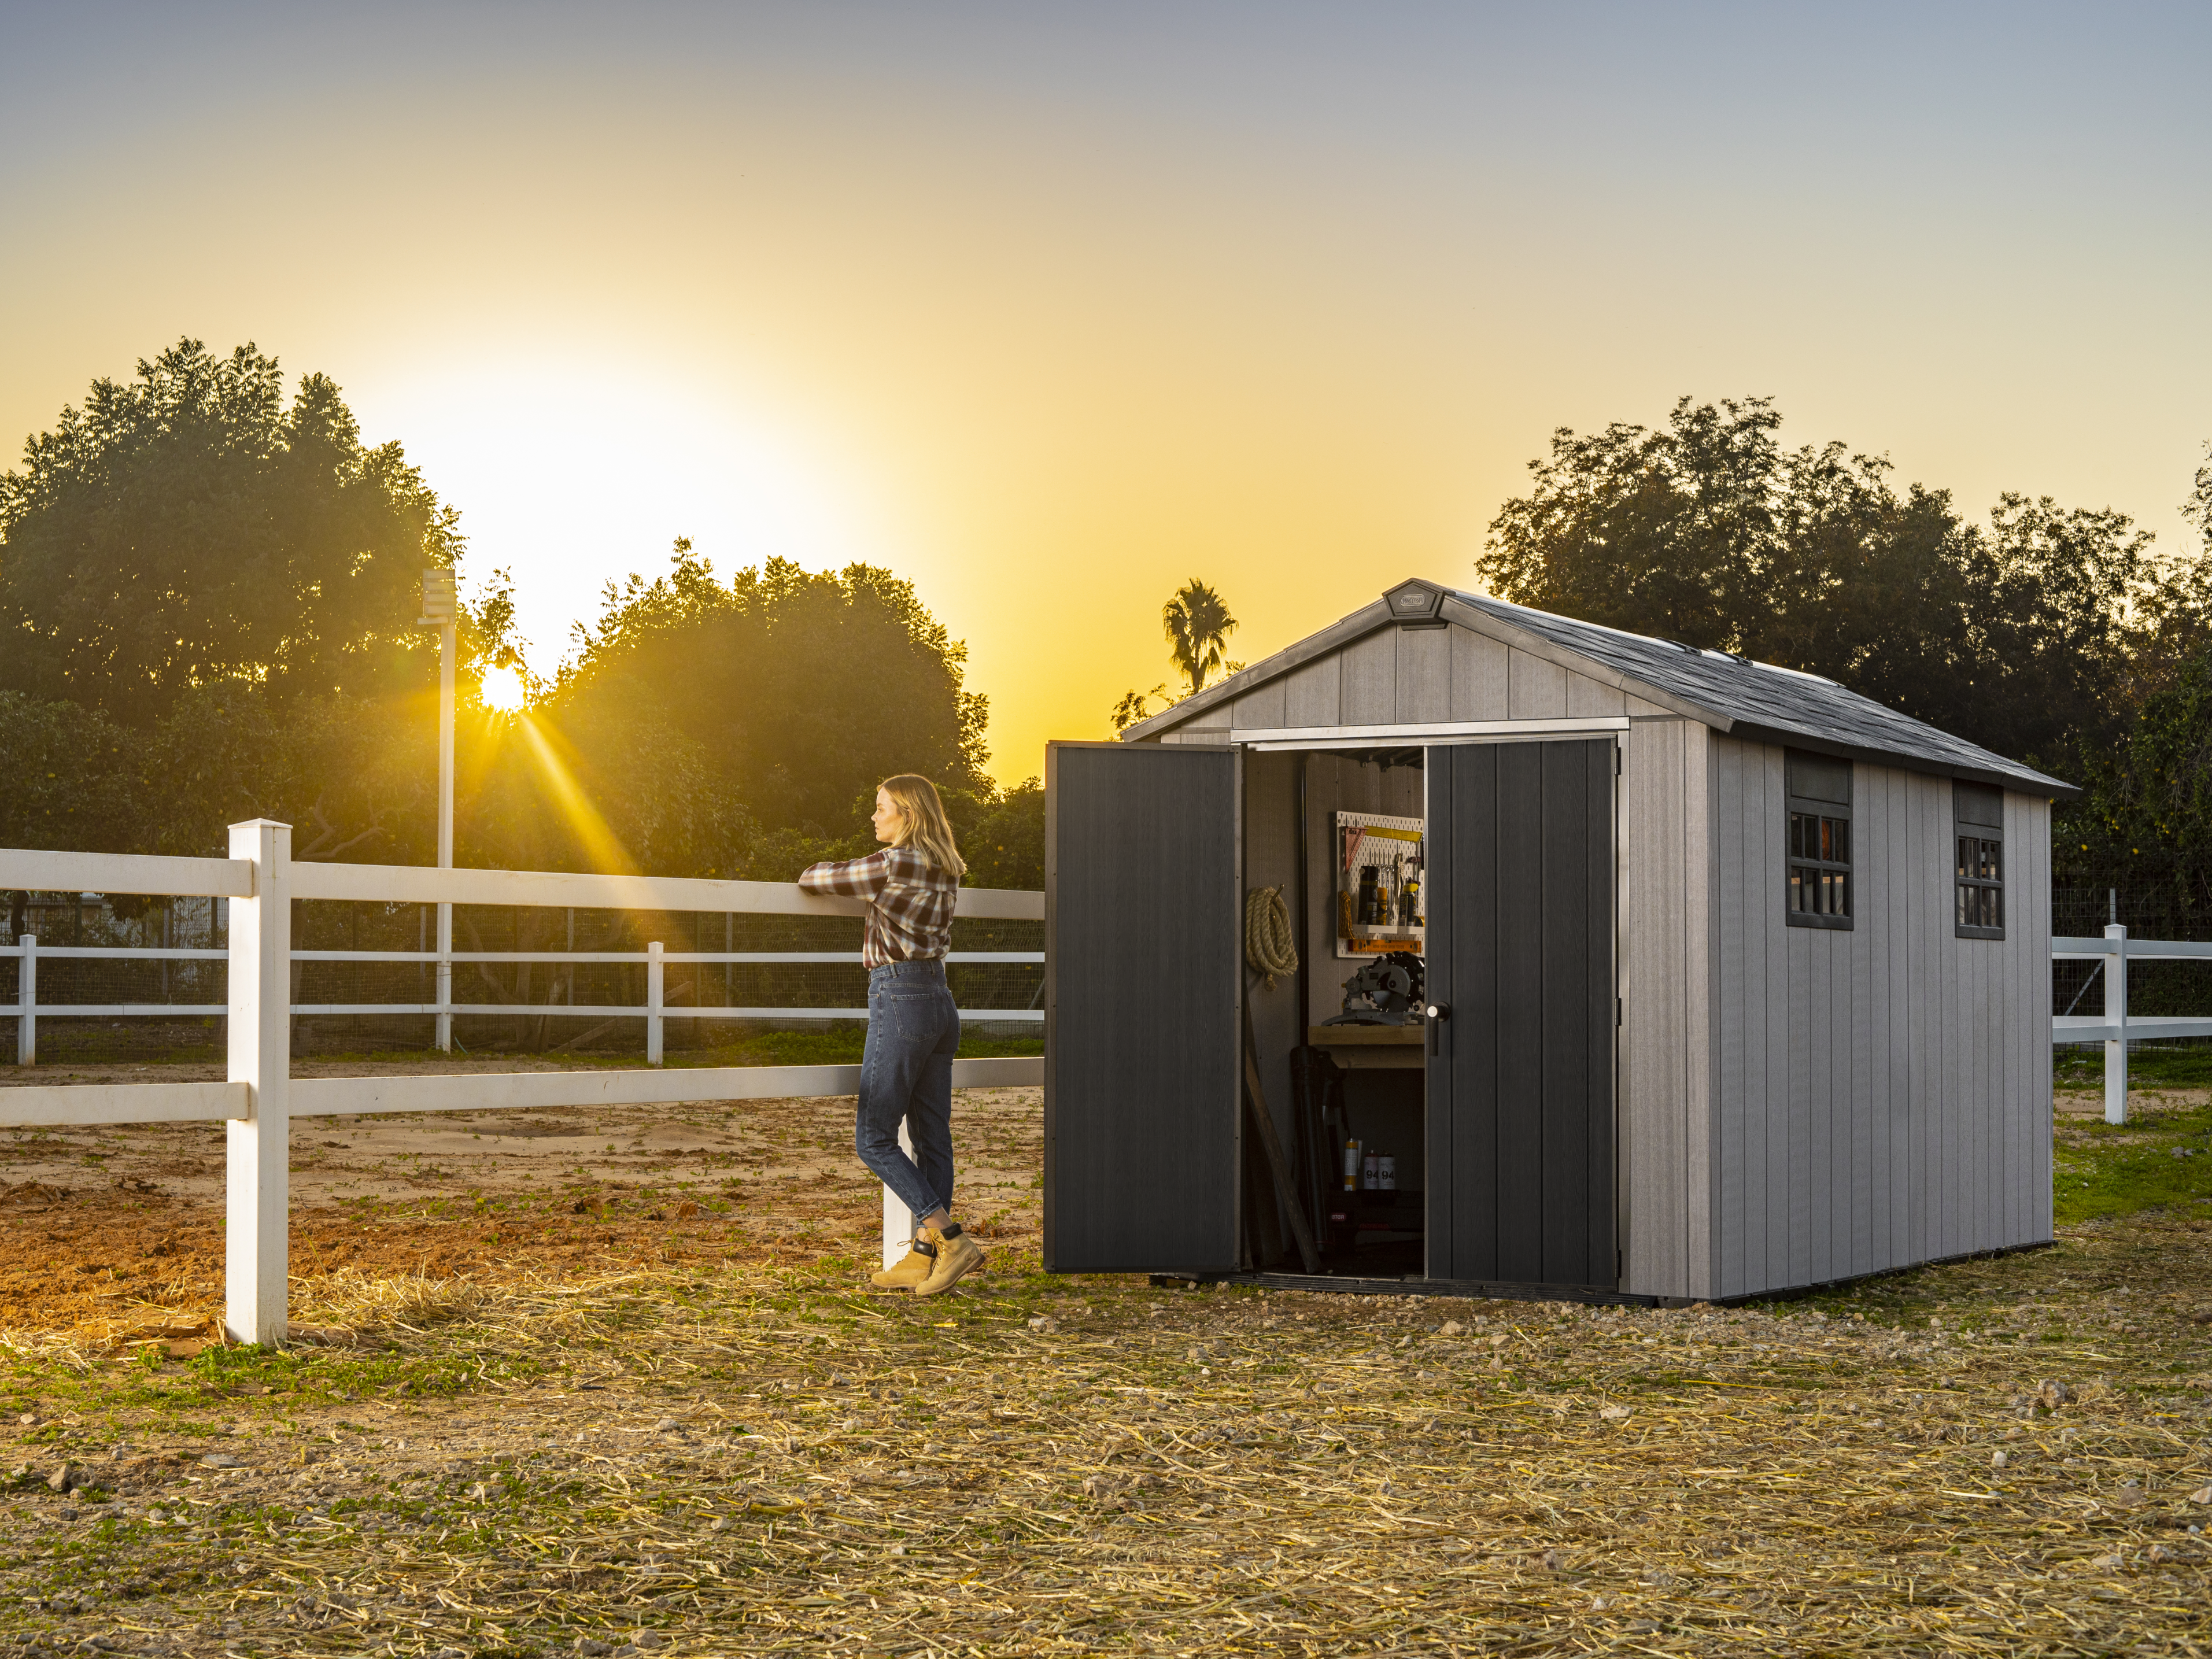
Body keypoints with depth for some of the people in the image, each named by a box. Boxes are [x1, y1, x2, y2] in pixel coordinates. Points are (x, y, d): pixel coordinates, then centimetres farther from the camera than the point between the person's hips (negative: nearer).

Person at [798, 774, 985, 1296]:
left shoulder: (892, 864, -13)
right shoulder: (945, 871, 13)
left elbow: (824, 877, -1)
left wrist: (808, 876, 21)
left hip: (899, 999, -9)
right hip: (940, 1002, 9)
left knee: (874, 1140, -3)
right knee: (931, 1138, 7)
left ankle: (950, 1239, -12)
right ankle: (924, 1257, 8)